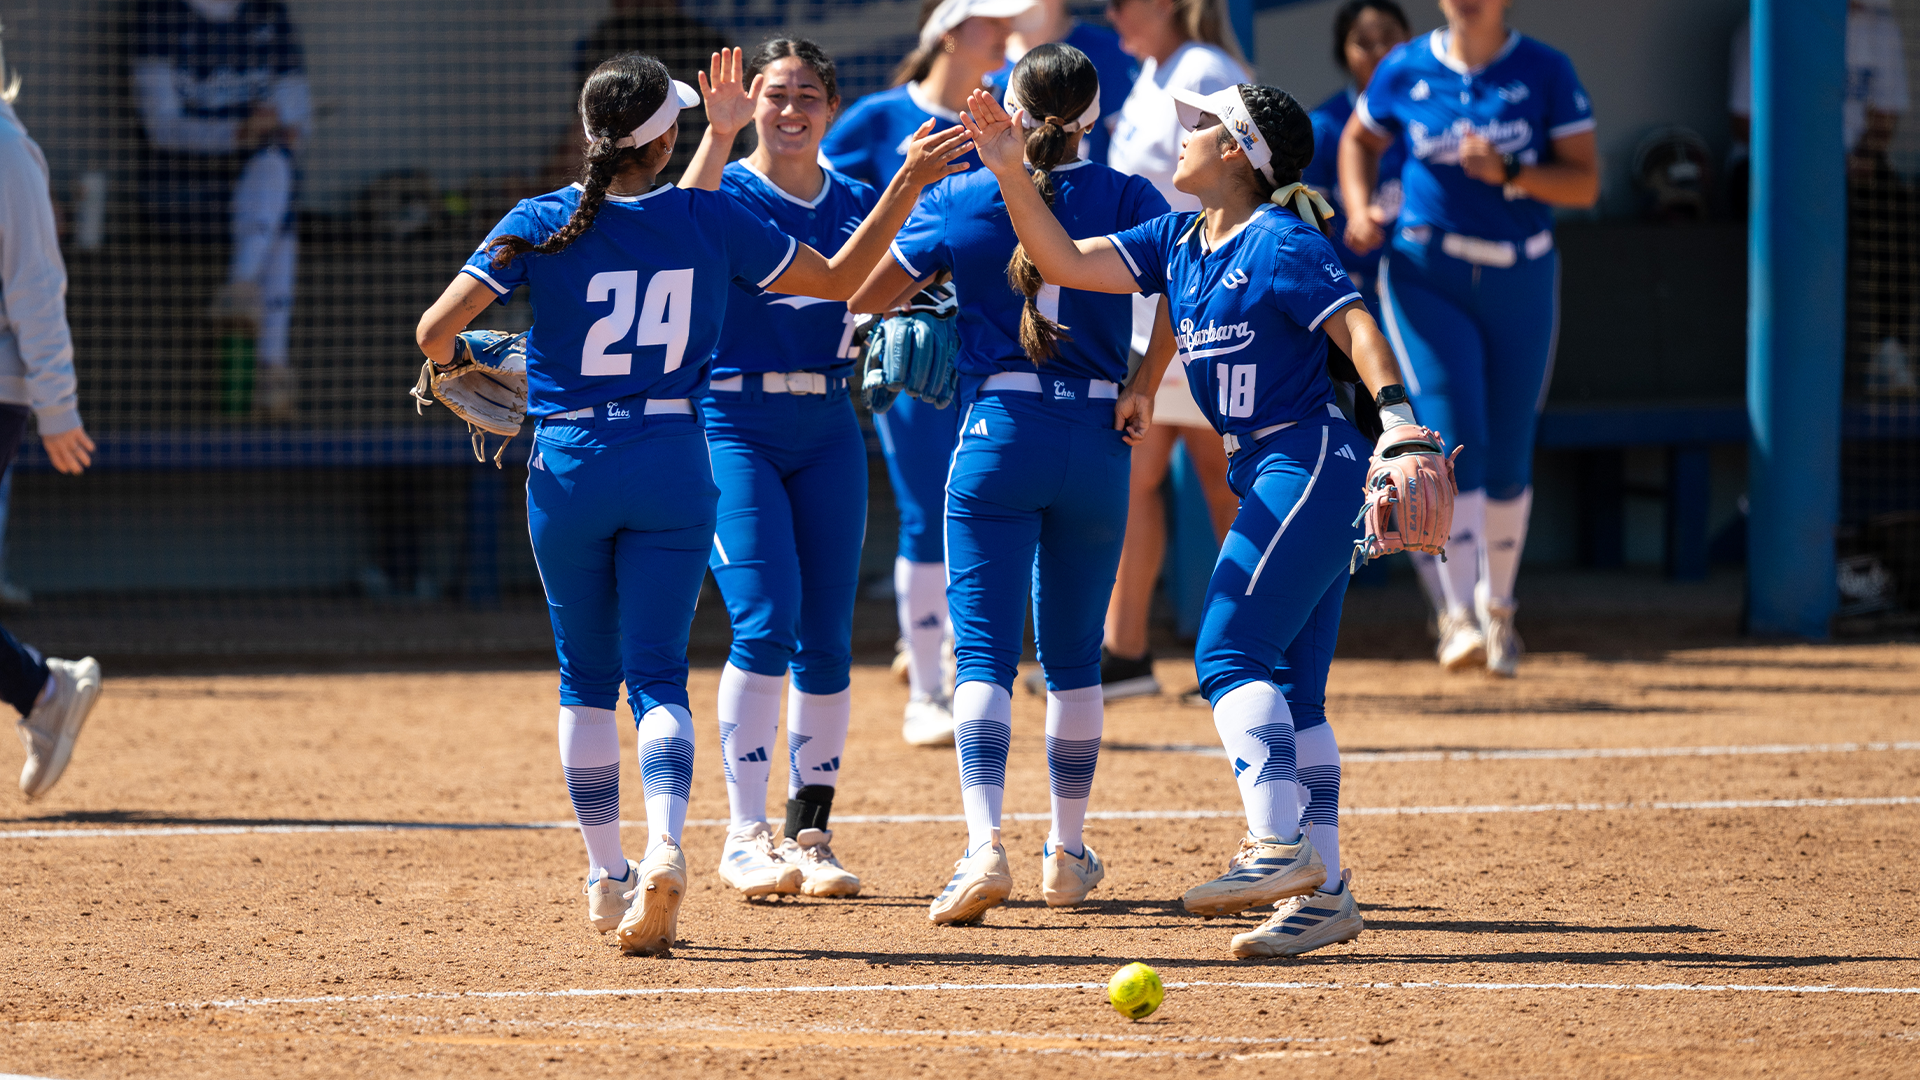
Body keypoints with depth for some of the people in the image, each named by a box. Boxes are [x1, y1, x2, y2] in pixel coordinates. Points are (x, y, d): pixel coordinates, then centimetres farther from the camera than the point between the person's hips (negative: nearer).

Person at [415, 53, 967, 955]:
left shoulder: (543, 224, -6)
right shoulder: (709, 220, -3)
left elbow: (437, 329, -12)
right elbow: (840, 281, 6)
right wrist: (908, 184, 13)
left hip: (569, 467, 0)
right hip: (672, 465, 0)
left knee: (587, 678, 16)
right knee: (657, 675, 0)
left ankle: (608, 878, 18)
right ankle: (663, 846, -26)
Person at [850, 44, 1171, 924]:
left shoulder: (958, 200, 0)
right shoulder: (1126, 200, 0)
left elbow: (860, 298, 9)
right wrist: (1145, 388, -2)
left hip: (998, 433, -2)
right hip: (1098, 438, 2)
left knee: (984, 652, -6)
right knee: (1074, 659, 16)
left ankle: (984, 844, -26)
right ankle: (1067, 854, 25)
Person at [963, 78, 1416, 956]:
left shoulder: (1282, 243, -12)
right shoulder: (1178, 242, 13)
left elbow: (1357, 328, -21)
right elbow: (1063, 262, 11)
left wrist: (1397, 420, -35)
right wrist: (1011, 175, 1)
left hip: (1309, 466, -9)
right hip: (1266, 479, 9)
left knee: (1229, 653, -17)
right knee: (1286, 686, 6)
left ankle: (1277, 846, -24)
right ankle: (1323, 891, 6)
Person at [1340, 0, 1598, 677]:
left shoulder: (1545, 74, -3)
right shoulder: (1404, 71, 1)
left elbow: (1585, 183, -5)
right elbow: (1360, 140, 19)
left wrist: (1509, 173, -22)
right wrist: (1360, 210, 0)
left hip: (1520, 283, 1)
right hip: (1426, 277, -1)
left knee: (1508, 457, 8)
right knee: (1452, 436, -16)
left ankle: (1497, 607, 30)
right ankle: (1460, 618, -20)